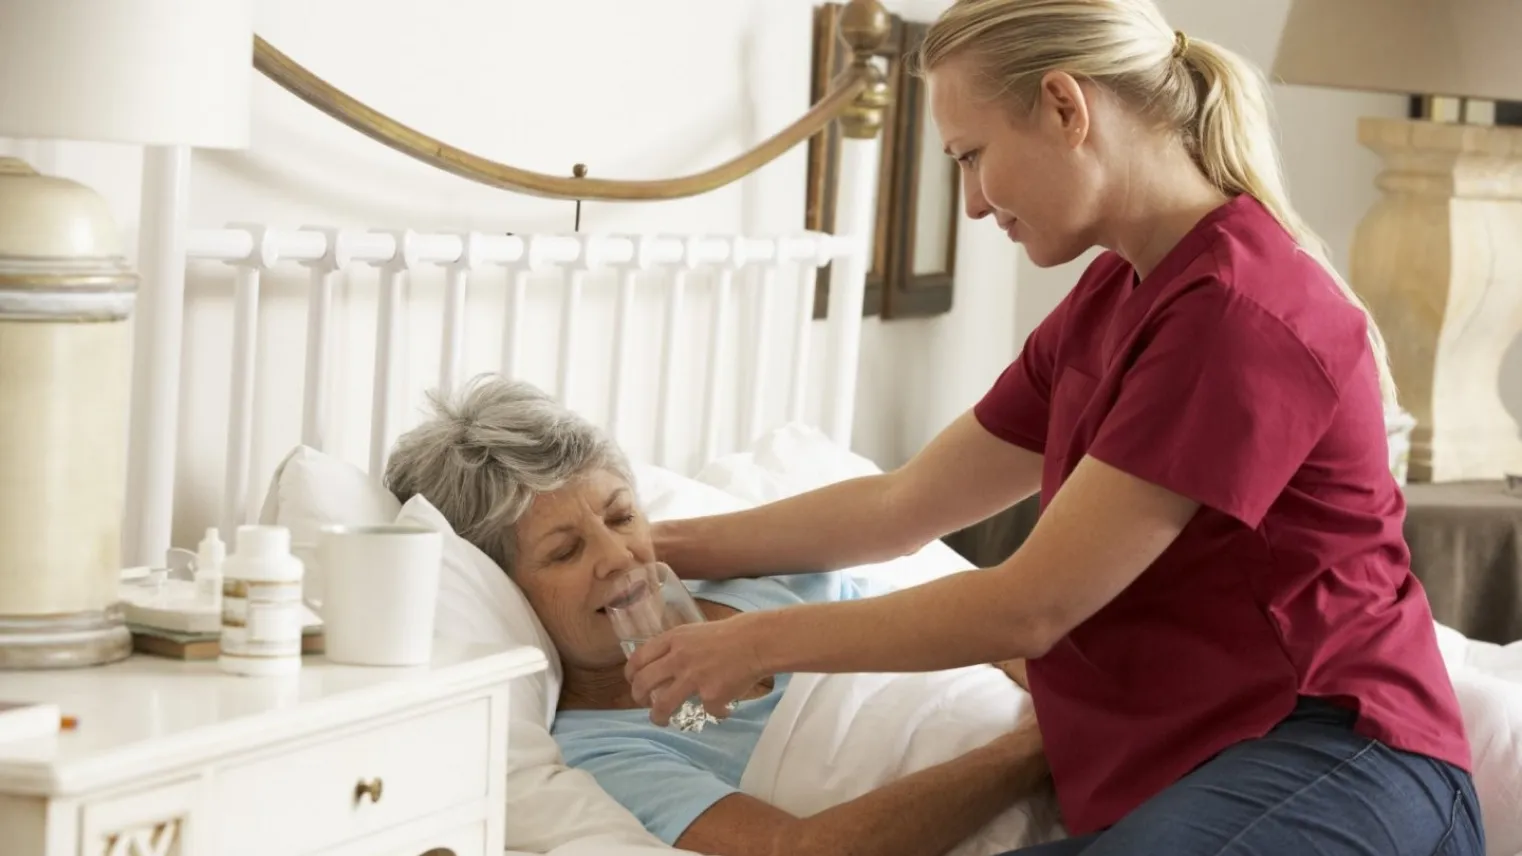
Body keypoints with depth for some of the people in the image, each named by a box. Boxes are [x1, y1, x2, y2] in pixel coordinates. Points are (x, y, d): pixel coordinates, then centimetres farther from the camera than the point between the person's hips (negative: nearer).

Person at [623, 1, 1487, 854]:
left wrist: (763, 642, -5)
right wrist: (665, 547, 18)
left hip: (1323, 774, -8)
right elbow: (903, 506, 20)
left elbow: (1028, 608, -15)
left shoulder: (1238, 311, -17)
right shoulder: (1112, 298, 14)